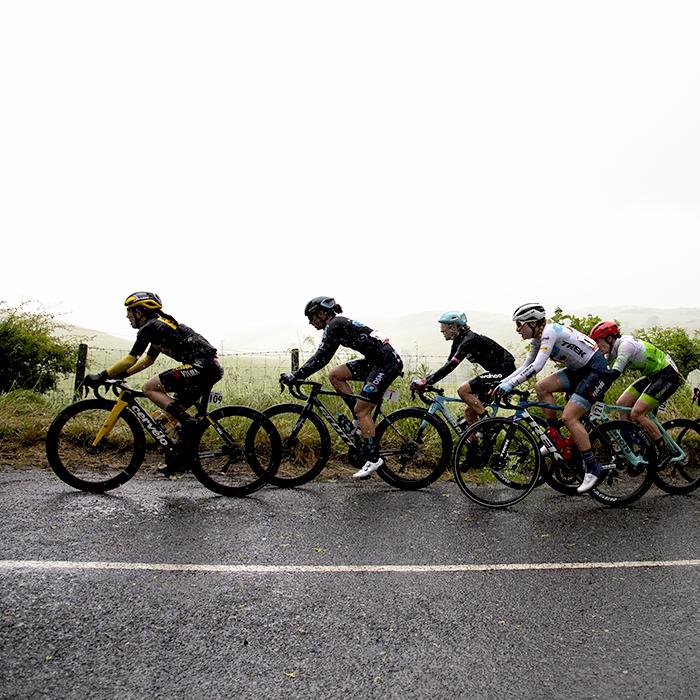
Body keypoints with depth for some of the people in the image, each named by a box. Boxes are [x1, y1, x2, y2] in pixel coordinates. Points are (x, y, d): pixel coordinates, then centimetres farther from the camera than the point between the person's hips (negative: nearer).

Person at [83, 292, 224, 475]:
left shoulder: (150, 327, -4)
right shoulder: (158, 325, 25)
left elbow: (131, 359, -7)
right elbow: (148, 359, 34)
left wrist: (102, 376, 1)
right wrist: (121, 374, 30)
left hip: (201, 366, -10)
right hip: (212, 368, 10)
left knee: (148, 388, -6)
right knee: (174, 411, 17)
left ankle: (188, 422, -10)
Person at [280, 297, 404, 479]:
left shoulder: (335, 325, -11)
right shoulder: (338, 324, 17)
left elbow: (321, 358, -19)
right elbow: (322, 358, 21)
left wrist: (294, 376, -15)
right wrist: (298, 375, 18)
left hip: (387, 362, -10)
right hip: (375, 361, 10)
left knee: (361, 409, -8)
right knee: (334, 375, 5)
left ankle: (373, 459, 1)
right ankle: (363, 420, 9)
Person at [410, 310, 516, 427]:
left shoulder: (469, 340, -22)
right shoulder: (458, 342, 7)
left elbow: (450, 366, -31)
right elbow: (447, 366, 8)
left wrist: (425, 381, -34)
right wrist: (423, 382, -1)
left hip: (505, 370, -9)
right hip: (497, 371, 10)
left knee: (462, 390, -21)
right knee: (469, 411, 5)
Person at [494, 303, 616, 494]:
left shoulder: (550, 331, -22)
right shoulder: (537, 340, 6)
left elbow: (537, 366, -31)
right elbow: (526, 367, 11)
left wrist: (511, 384, -34)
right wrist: (501, 383, 2)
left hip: (598, 371, -9)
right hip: (579, 370, 9)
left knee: (569, 417, -17)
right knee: (541, 387, -6)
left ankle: (593, 469, -4)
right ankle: (554, 437, 4)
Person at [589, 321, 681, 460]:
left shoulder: (625, 344, -25)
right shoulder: (614, 350, 3)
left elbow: (614, 373, -34)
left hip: (668, 375, -9)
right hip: (652, 376, 9)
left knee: (637, 413, -18)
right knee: (622, 404, 1)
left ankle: (664, 450, -2)